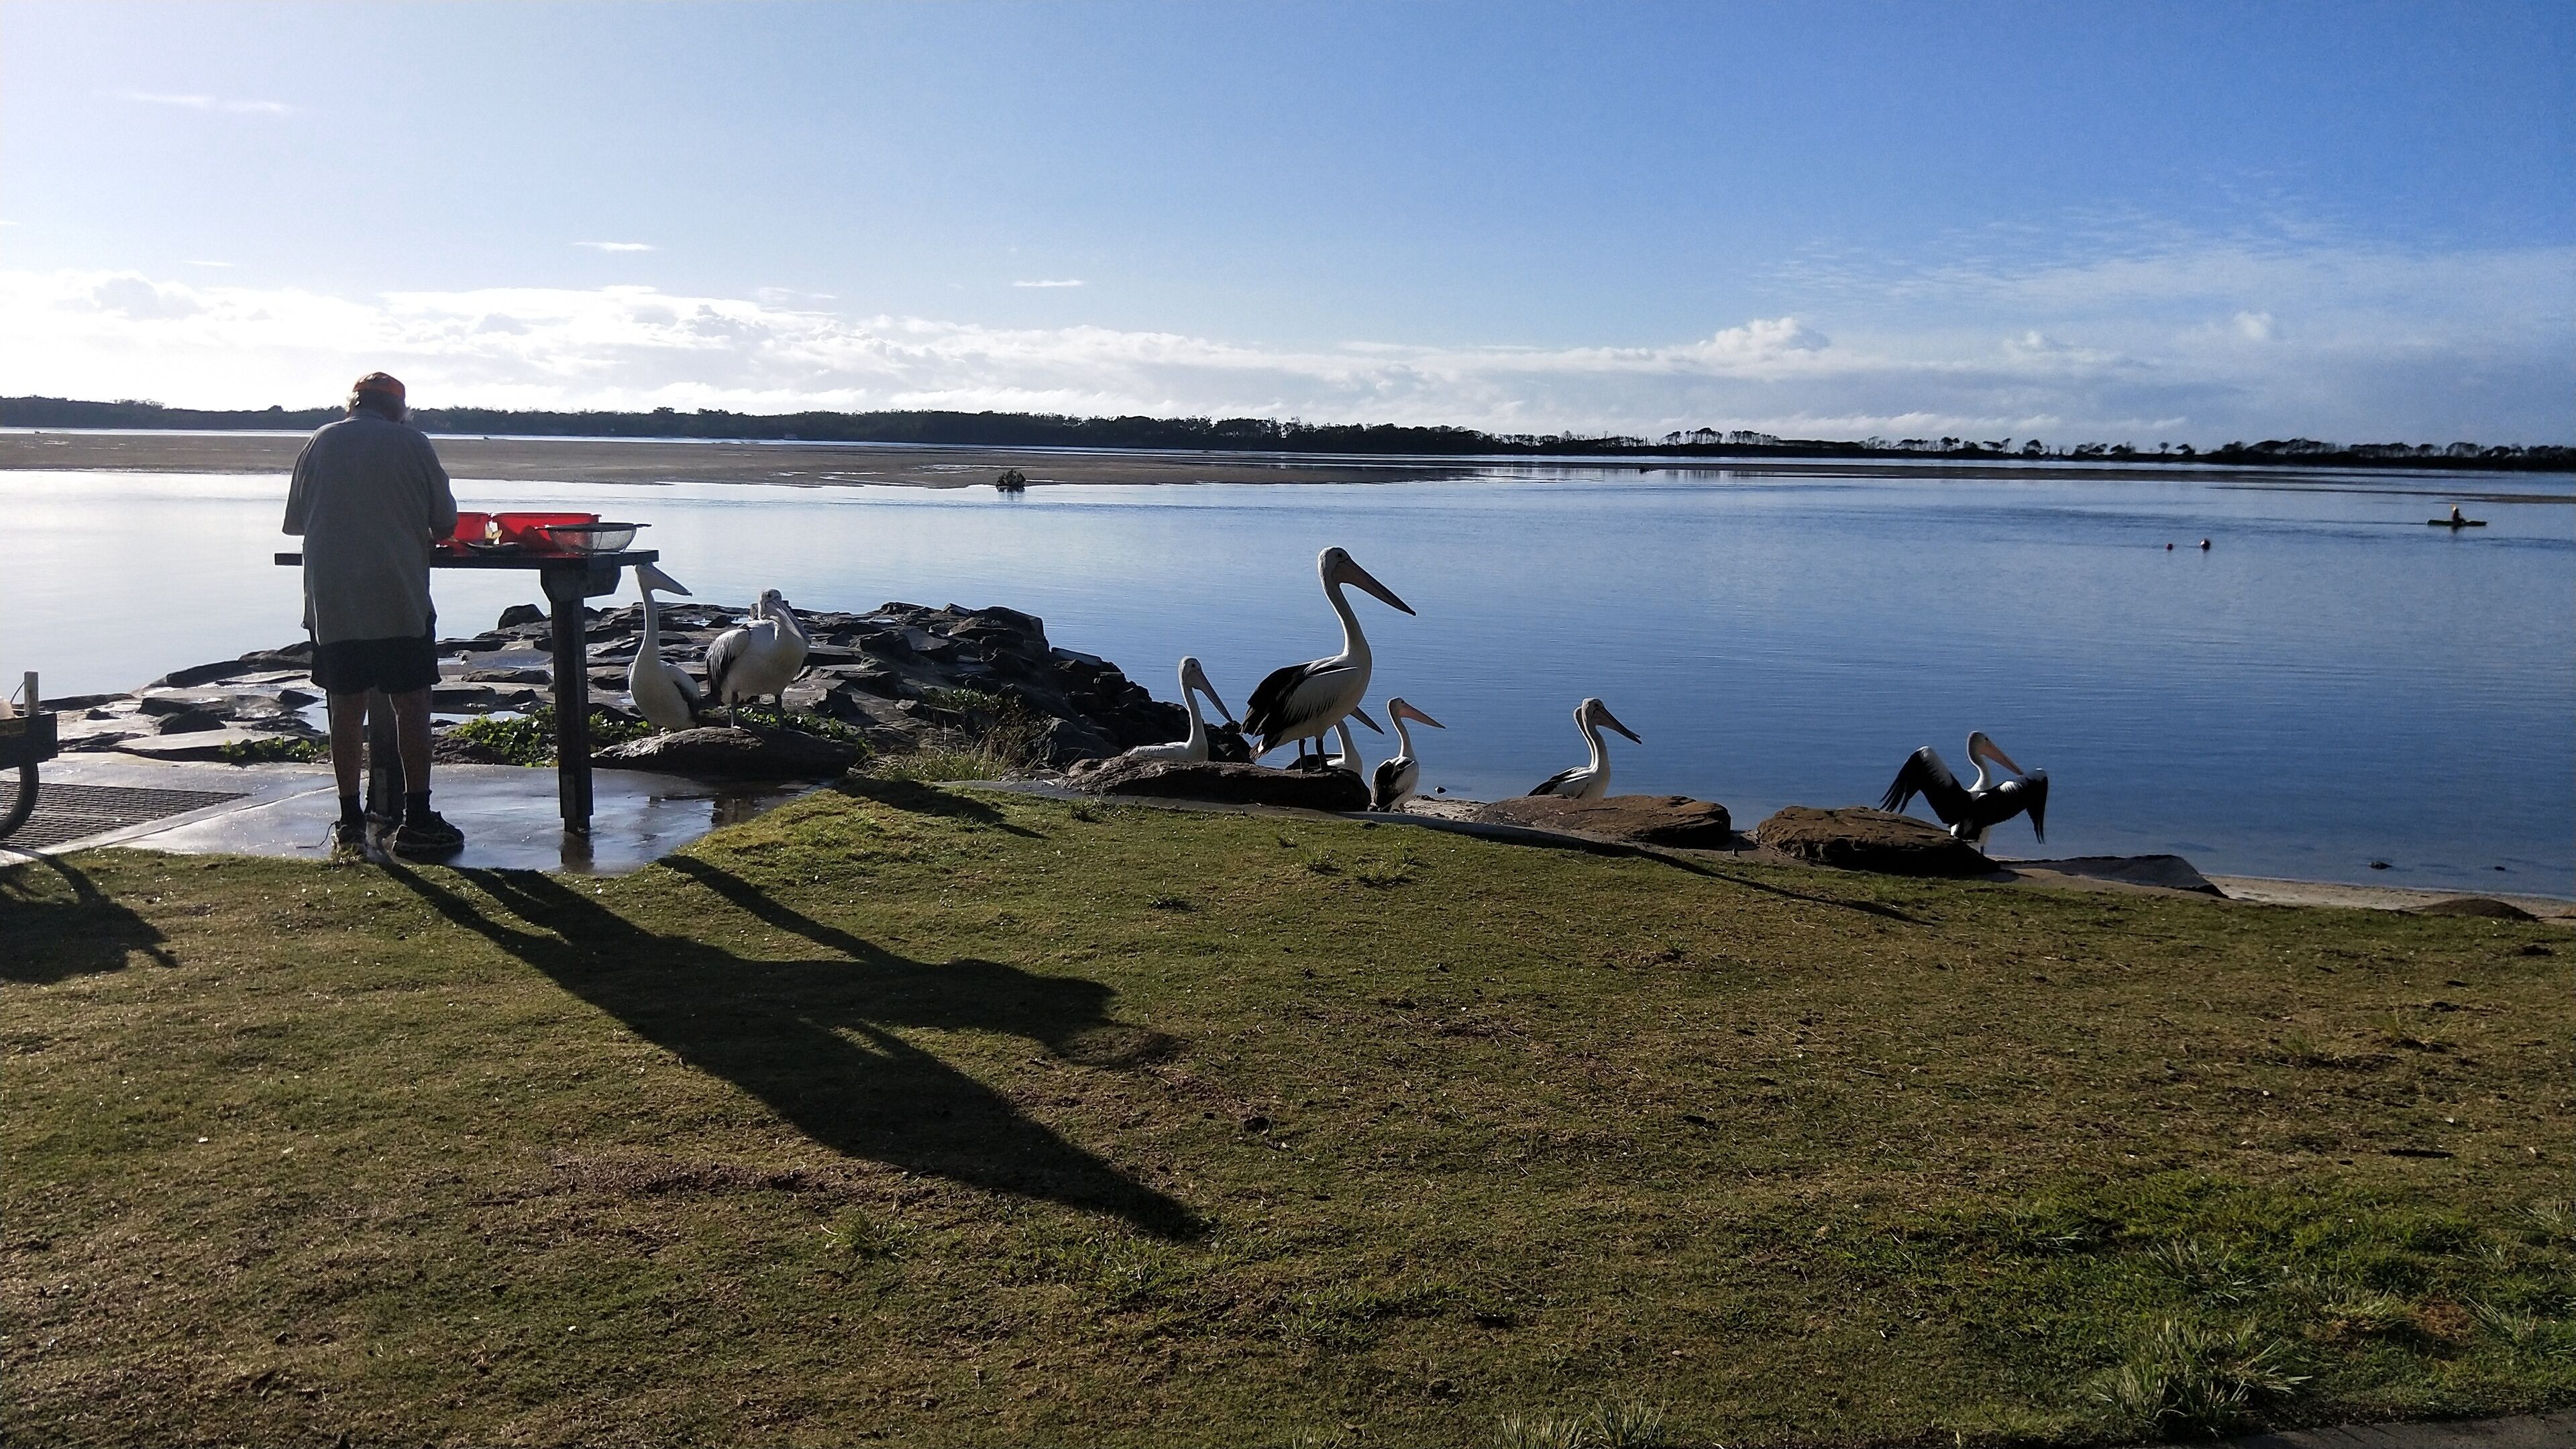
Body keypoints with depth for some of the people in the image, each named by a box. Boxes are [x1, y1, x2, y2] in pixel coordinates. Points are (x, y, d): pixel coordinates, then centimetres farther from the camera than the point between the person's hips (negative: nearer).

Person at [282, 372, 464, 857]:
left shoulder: (319, 443, 7)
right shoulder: (412, 442, 0)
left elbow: (295, 521, 12)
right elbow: (445, 522, 1)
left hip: (332, 599, 3)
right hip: (400, 596, -3)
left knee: (346, 706, 7)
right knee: (412, 703, 3)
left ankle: (350, 823, 10)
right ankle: (417, 821, 4)